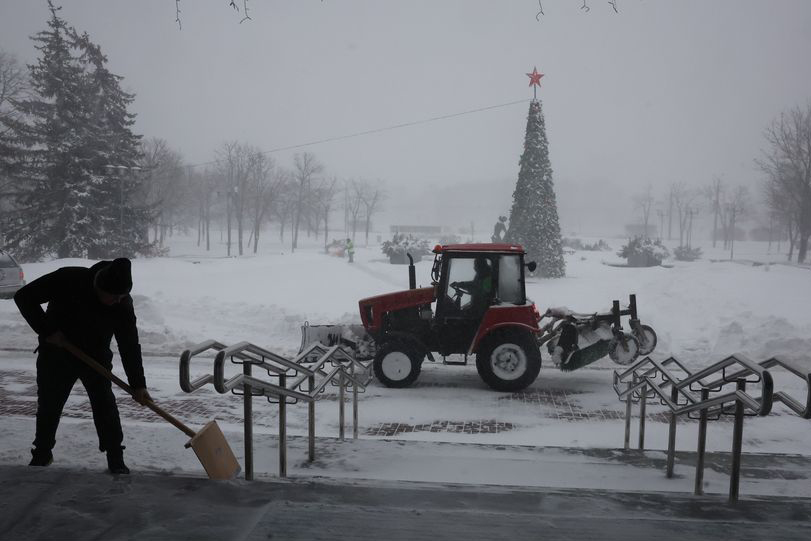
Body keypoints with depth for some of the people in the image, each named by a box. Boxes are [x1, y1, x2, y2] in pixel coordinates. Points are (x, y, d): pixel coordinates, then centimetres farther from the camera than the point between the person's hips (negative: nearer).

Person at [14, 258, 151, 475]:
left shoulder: (123, 305, -21)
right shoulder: (68, 279, -28)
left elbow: (130, 345, -18)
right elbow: (24, 296, -19)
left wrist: (138, 385, -22)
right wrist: (47, 330, -24)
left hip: (96, 357, 1)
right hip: (56, 354, 0)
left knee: (105, 406, -5)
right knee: (48, 406, 10)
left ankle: (116, 461, 6)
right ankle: (42, 454, 33)